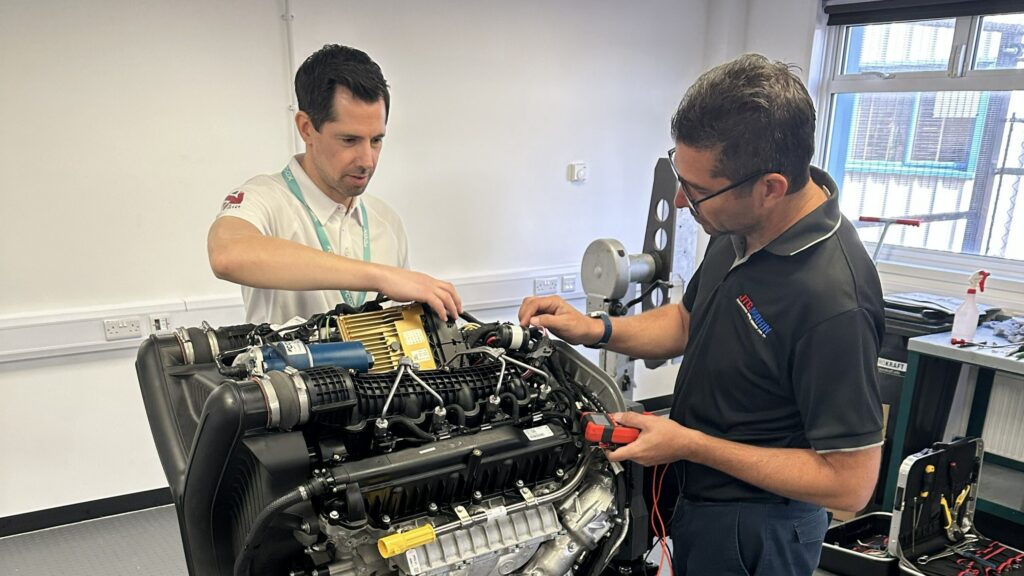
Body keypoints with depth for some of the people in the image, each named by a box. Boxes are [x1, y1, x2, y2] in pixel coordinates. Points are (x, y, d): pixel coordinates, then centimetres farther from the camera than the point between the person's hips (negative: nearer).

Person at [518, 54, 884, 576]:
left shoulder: (832, 301, -34)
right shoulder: (741, 227, -7)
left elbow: (851, 483, -27)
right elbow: (689, 320, 9)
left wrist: (689, 444, -24)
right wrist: (596, 330, -6)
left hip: (753, 532, -7)